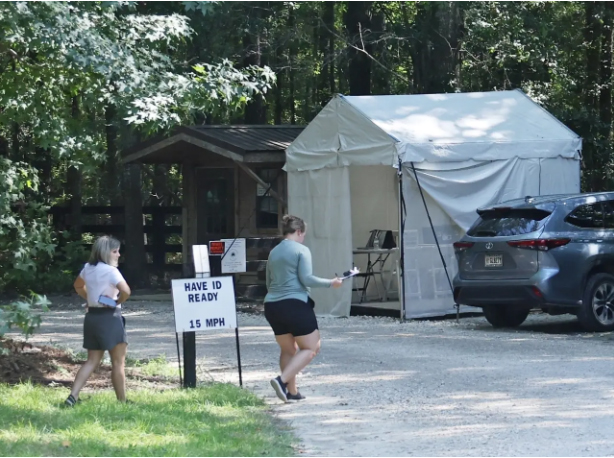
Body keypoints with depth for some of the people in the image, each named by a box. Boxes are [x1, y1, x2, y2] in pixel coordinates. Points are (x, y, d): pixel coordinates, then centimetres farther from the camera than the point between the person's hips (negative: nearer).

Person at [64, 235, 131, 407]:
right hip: (109, 317, -8)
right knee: (118, 363, 2)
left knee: (92, 361, 11)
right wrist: (118, 302, -9)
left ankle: (73, 396, -1)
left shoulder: (88, 268, 10)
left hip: (92, 316, 8)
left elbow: (78, 286, 28)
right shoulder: (110, 270, -15)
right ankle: (122, 402, 7)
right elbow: (126, 291, -27)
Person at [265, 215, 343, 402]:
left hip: (272, 305, 7)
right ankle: (282, 380, -17)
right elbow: (306, 278, -13)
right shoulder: (301, 250, -5)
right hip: (295, 304, -7)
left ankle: (291, 391, 15)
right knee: (311, 348, 0)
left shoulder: (273, 252, 15)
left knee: (288, 349, 18)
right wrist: (331, 283, -3)